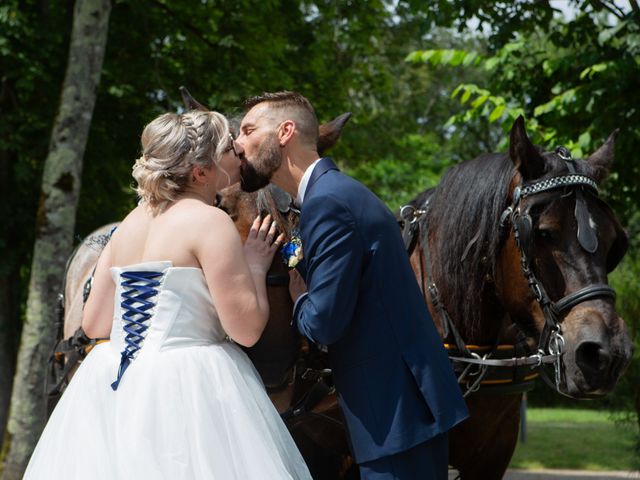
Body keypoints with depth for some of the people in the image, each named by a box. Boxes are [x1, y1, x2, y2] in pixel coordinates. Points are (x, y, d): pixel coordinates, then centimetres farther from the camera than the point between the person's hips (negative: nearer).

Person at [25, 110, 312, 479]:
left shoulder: (132, 221, 12)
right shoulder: (210, 221, -10)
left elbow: (94, 323, 14)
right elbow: (247, 328, -14)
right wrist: (255, 266, 2)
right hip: (186, 388, -8)